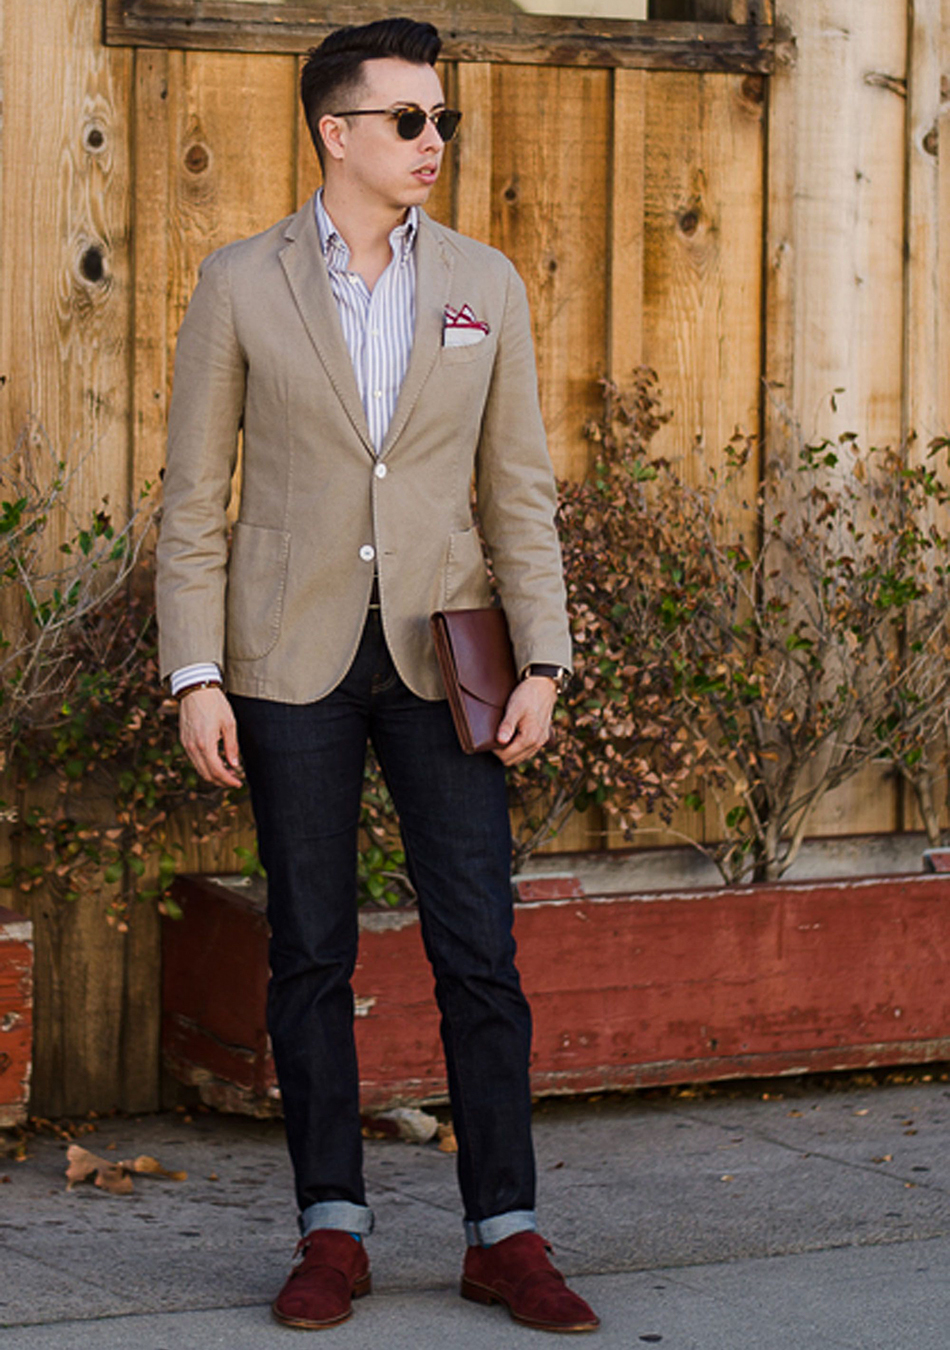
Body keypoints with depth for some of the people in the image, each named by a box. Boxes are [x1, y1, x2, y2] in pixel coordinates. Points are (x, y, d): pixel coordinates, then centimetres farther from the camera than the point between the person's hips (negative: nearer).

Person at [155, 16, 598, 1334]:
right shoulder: (239, 284, 0)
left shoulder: (483, 285, 6)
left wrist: (542, 665, -3)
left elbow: (518, 489, 6)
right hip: (291, 657, -1)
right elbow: (196, 494, 1)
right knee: (310, 951, 4)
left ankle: (506, 1237, 7)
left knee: (480, 950, -2)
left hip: (436, 653, 1)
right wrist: (194, 677, -6)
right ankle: (333, 1233, 13)